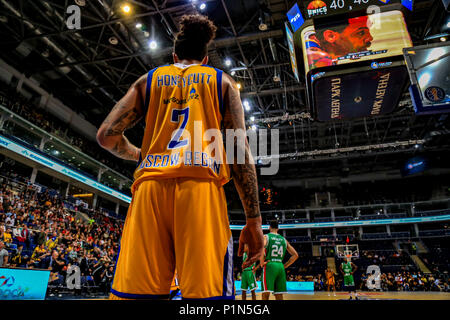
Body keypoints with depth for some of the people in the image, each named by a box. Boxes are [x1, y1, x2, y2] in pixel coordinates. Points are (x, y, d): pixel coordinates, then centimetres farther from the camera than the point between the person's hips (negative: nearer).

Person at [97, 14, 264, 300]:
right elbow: (241, 150, 5)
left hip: (151, 185, 3)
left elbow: (107, 135, 14)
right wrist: (254, 220, 4)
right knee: (207, 292, -4)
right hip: (201, 183, -2)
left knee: (135, 292, 5)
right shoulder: (222, 81, 18)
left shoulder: (149, 80, 23)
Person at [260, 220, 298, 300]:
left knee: (266, 294, -6)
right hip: (280, 267, 5)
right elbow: (295, 255, 15)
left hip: (269, 265, -5)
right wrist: (285, 265, 18)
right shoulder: (284, 239, 16)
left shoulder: (266, 237, 2)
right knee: (279, 295, 11)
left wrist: (261, 263, -10)